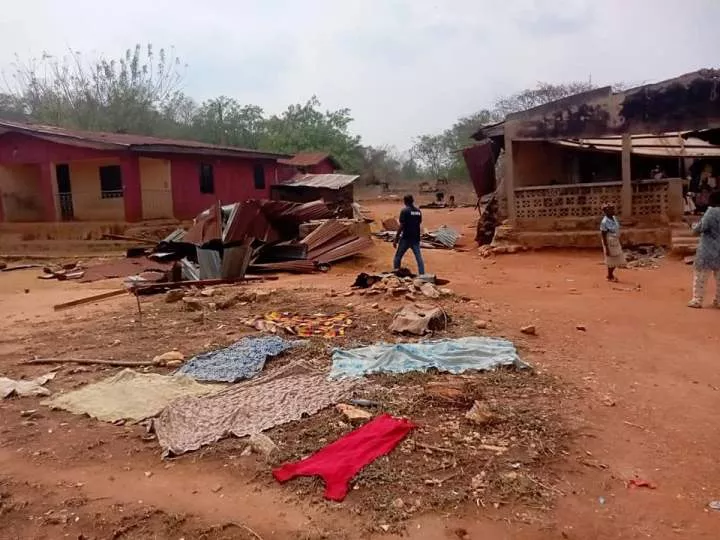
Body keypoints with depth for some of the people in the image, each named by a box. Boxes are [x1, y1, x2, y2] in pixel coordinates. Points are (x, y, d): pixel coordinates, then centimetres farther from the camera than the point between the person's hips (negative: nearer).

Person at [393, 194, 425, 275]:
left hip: (406, 238, -5)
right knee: (419, 257, 5)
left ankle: (396, 270, 9)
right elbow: (419, 223, 12)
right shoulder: (418, 211, 7)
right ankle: (422, 274, 2)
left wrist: (396, 239, -10)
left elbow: (401, 226, -14)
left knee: (398, 256, 8)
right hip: (416, 238, 5)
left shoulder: (404, 211, -10)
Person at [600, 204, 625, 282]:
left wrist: (620, 242, 17)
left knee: (618, 259, 16)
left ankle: (610, 274, 34)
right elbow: (603, 236, -19)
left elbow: (617, 231, 14)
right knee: (611, 260, 5)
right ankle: (610, 277, 23)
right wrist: (606, 248, -20)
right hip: (610, 243, -8)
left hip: (616, 242, 8)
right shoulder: (604, 222, -20)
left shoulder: (614, 218, 4)